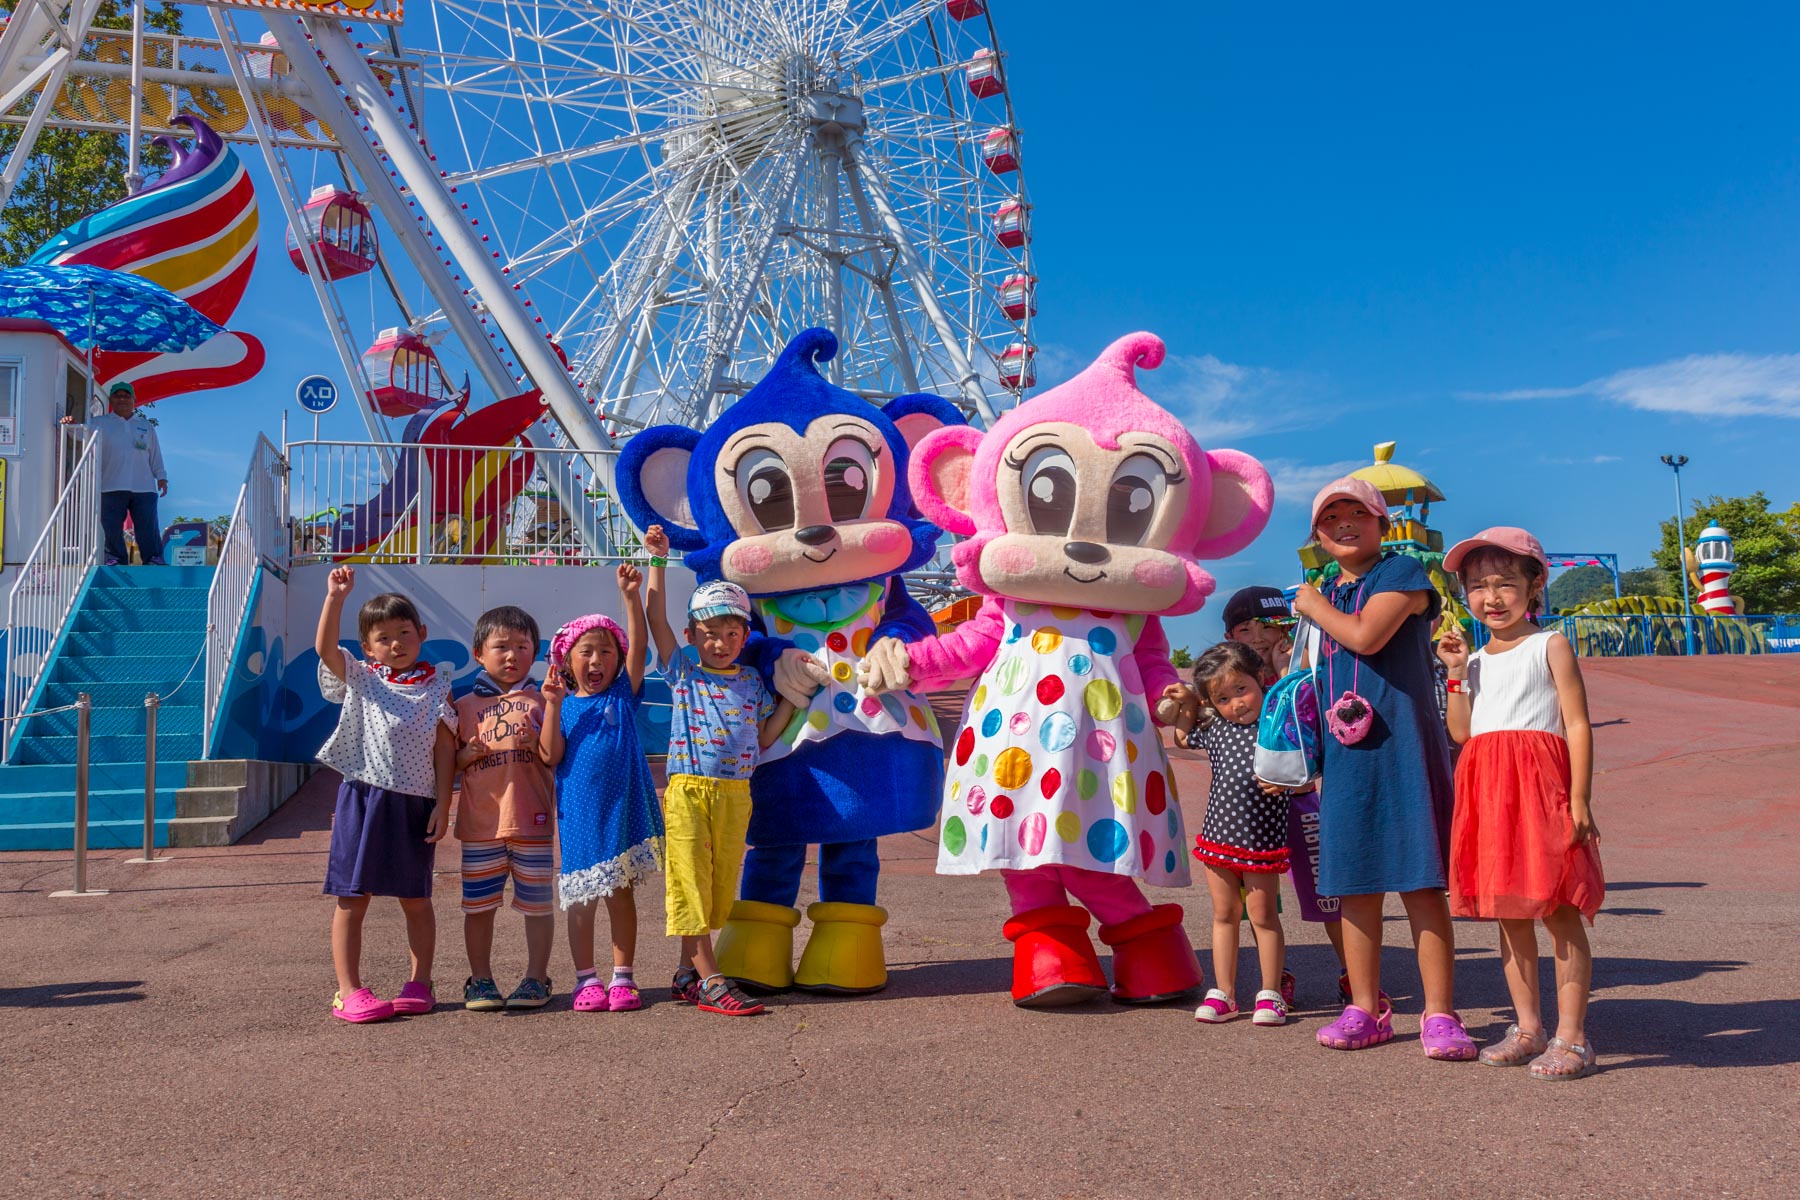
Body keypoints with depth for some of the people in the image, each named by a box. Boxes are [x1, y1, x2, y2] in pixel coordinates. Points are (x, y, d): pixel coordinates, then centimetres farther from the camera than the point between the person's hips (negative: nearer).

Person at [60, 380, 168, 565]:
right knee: (112, 529, -1)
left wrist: (161, 477, 10)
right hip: (111, 487, -1)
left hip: (144, 487, 1)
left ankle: (155, 561, 0)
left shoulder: (146, 426, 19)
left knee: (148, 528, -2)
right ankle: (115, 560, 5)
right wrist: (73, 425, -26)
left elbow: (155, 454, 18)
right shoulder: (101, 423, 13)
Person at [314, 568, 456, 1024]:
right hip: (362, 798, 0)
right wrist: (336, 596, -16)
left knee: (415, 899, 8)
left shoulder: (435, 687, 6)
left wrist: (442, 806, -4)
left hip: (414, 804, 0)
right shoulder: (359, 680, 8)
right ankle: (348, 990, 7)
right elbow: (324, 647, -8)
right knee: (352, 897, 2)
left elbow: (444, 748, 2)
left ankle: (420, 983, 18)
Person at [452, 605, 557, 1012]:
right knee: (478, 905, 7)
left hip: (531, 820, -1)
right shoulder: (465, 706, 9)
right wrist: (468, 754, -8)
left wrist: (536, 742, -20)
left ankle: (536, 978, 17)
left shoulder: (540, 701, 5)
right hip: (479, 824, 1)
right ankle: (480, 980, 20)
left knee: (536, 904, 5)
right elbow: (449, 763, 12)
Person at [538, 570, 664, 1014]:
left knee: (621, 892, 7)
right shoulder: (562, 705, 5)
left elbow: (638, 646, -8)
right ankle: (587, 979, 16)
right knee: (581, 898, 6)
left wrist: (630, 597, -17)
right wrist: (553, 705, -15)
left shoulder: (623, 695, 5)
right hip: (580, 812, 0)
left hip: (624, 808, 0)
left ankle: (622, 978, 15)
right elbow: (550, 757, -7)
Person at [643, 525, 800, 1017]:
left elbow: (763, 739, 11)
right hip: (688, 791, -3)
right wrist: (658, 560, -5)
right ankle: (710, 982, -3)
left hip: (735, 795, 4)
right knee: (691, 884, -5)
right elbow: (656, 619, -4)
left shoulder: (752, 682, 10)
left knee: (718, 887, 8)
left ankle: (688, 973, 20)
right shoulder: (682, 671, 3)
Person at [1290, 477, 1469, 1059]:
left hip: (1401, 745, -6)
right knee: (1355, 885, 8)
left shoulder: (1402, 571, -3)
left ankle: (1439, 1015, -1)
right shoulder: (1326, 593, 19)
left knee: (1421, 882, -7)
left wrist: (1315, 608, -2)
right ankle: (1366, 1010, 18)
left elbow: (1366, 636, -20)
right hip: (1344, 751, 7)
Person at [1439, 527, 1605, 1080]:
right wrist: (1456, 673, 3)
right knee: (1508, 913, 10)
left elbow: (1577, 723, -5)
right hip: (1488, 791, 6)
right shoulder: (1477, 660, 17)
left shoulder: (1550, 646, 0)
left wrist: (1579, 798, -13)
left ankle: (1571, 1036, 2)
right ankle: (1527, 1027, 20)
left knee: (1558, 910, -4)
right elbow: (1461, 732, 13)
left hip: (1540, 784, -6)